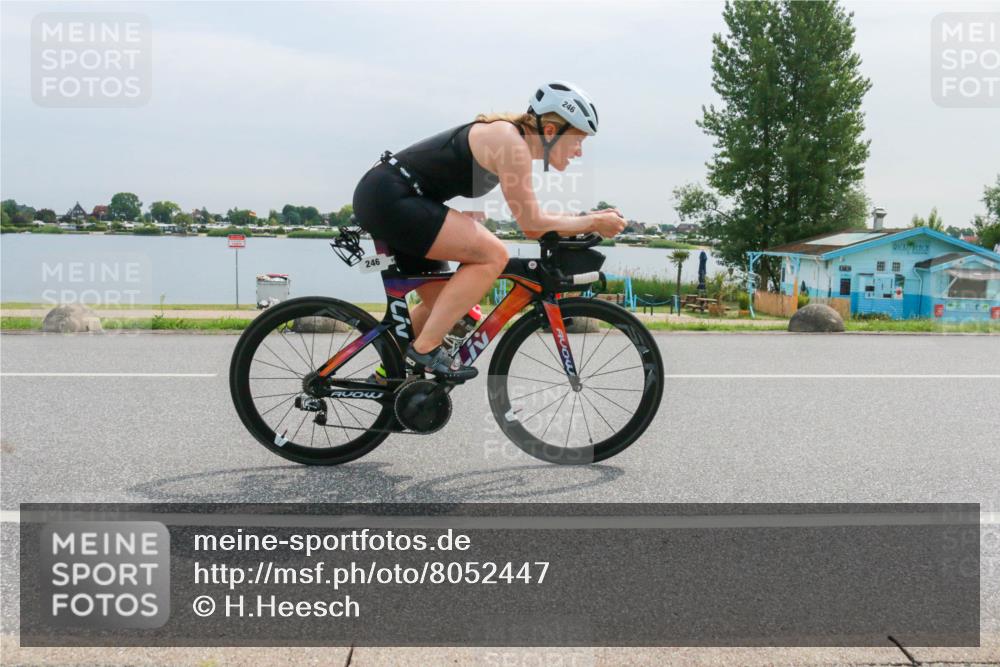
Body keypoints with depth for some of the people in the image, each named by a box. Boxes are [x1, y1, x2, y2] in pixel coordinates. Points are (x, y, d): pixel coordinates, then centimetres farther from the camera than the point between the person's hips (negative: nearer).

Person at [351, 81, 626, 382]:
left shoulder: (509, 138, 13)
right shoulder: (510, 141, -15)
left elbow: (530, 223, 18)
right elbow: (532, 223, -13)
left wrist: (588, 220, 12)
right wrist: (592, 223, -3)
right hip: (388, 197, -10)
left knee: (443, 305, 16)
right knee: (492, 255, -17)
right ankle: (426, 349, -12)